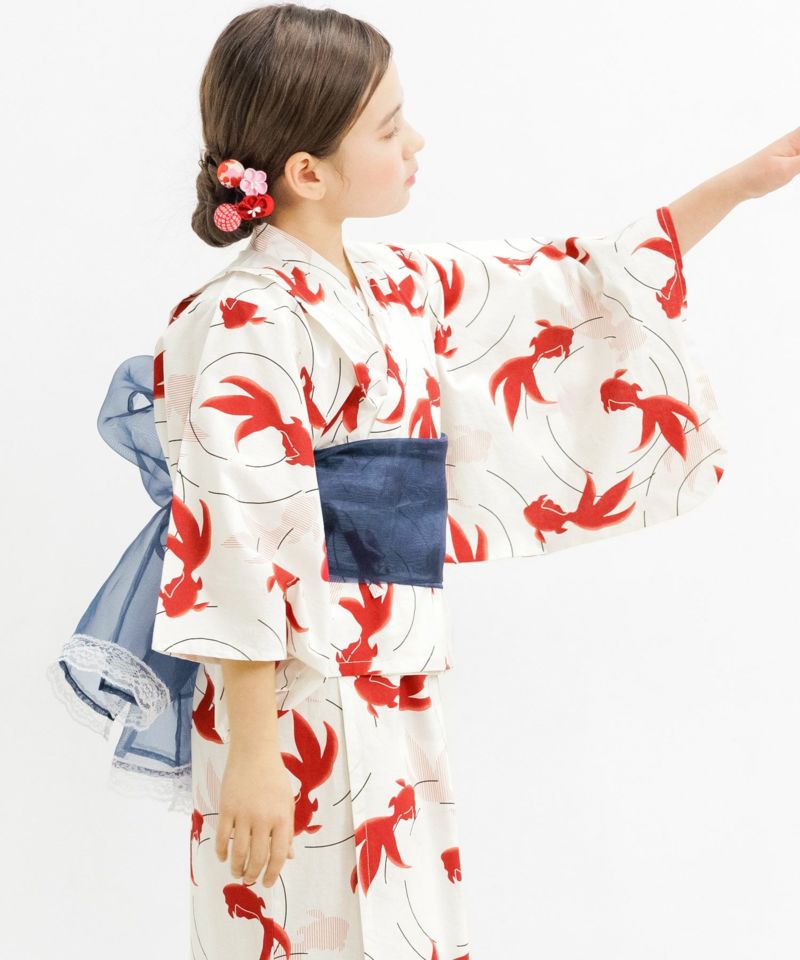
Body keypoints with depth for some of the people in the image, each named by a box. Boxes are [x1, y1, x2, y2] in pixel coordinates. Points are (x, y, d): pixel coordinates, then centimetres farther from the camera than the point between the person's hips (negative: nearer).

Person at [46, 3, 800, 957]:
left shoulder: (400, 288, 8)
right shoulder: (252, 323, -17)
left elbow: (578, 292, 17)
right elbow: (236, 553, -20)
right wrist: (251, 753, -20)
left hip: (391, 700, 8)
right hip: (295, 711, -8)